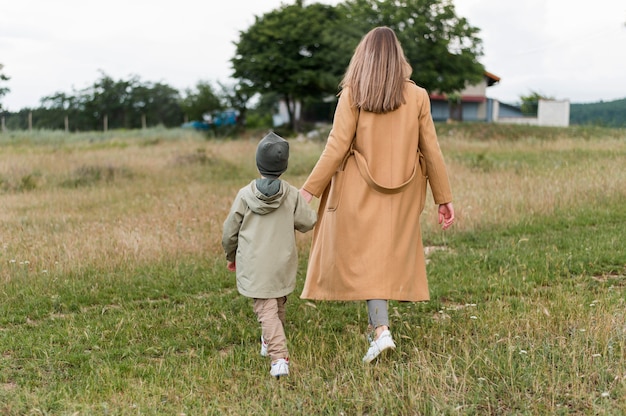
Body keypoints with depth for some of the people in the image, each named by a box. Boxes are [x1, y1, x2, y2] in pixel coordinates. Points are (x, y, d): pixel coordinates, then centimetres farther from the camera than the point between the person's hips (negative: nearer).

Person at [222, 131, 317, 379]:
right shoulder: (292, 195, -5)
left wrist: (231, 256, 18)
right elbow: (308, 223, 0)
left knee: (266, 310, -3)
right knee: (278, 306, 22)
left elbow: (230, 231, 0)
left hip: (254, 267, -2)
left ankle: (279, 357, -17)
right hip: (283, 265, 2)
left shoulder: (245, 195, -6)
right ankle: (270, 343, 43)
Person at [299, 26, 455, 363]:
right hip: (402, 195, 2)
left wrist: (308, 190, -4)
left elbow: (336, 149, -11)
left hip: (361, 193, -2)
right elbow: (431, 151, 0)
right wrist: (444, 197, 8)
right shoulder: (417, 97, -3)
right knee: (392, 256, 14)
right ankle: (378, 324, 21)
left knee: (366, 258, 4)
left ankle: (380, 330, -7)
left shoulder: (352, 96, -9)